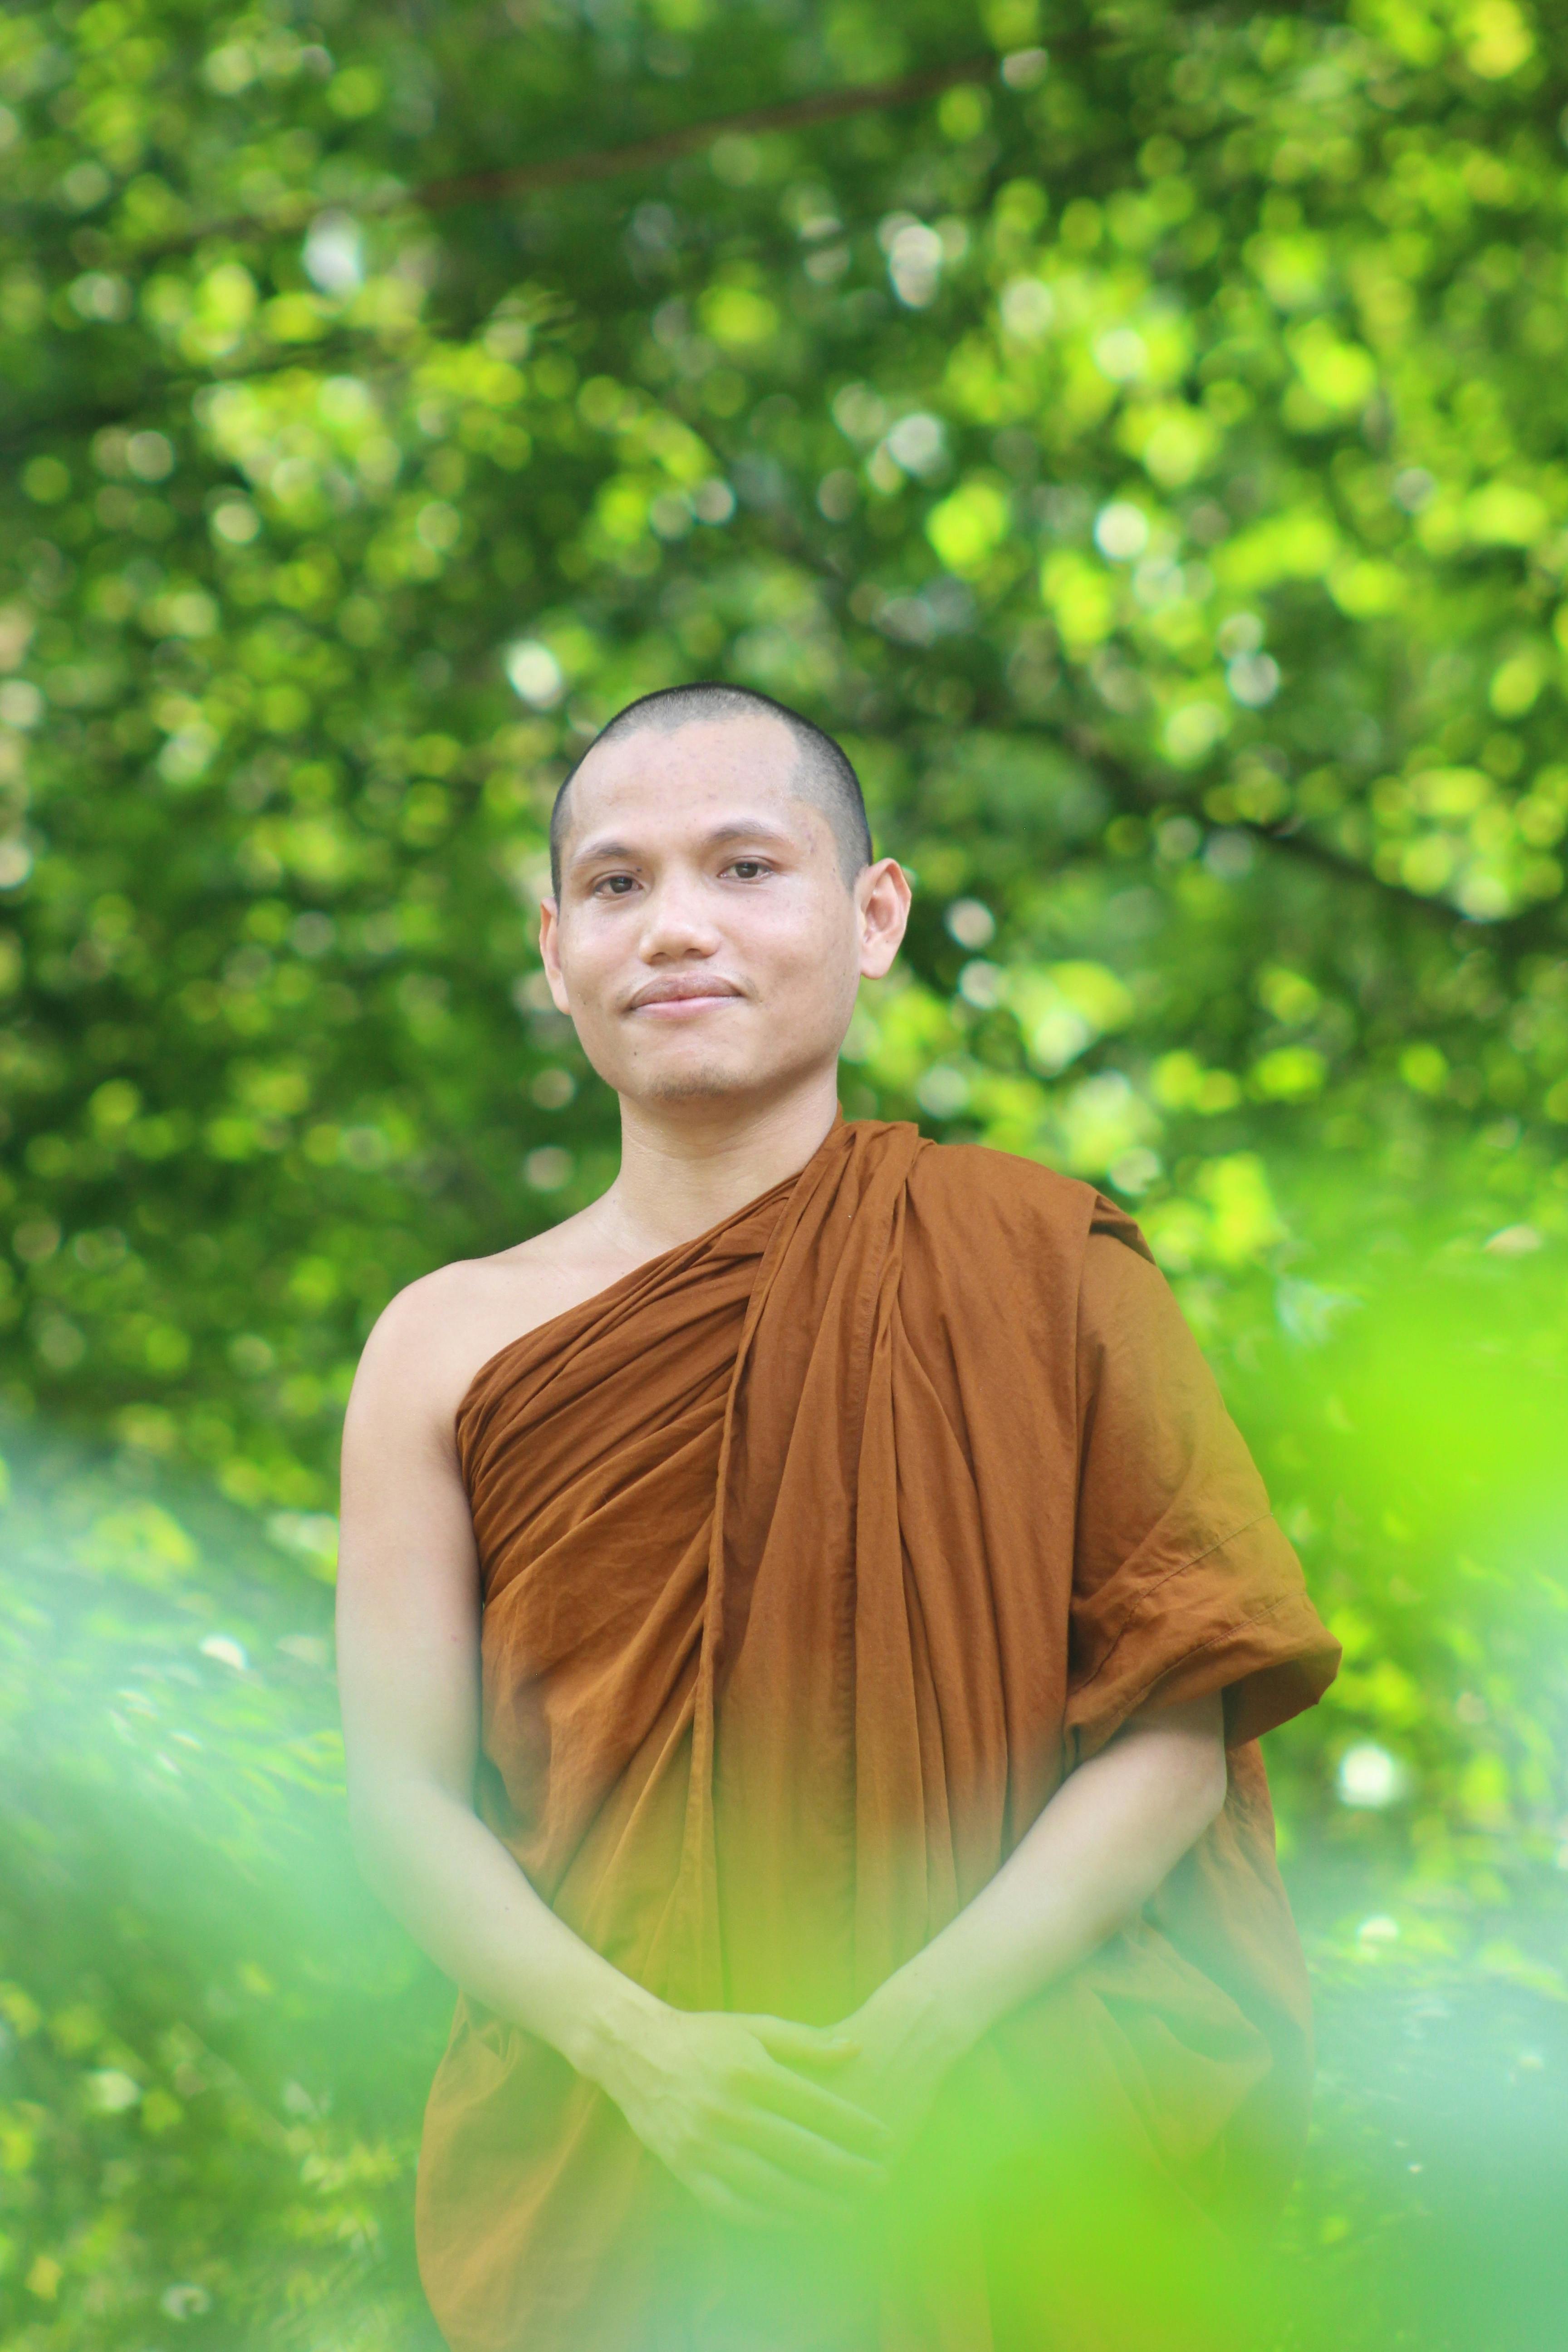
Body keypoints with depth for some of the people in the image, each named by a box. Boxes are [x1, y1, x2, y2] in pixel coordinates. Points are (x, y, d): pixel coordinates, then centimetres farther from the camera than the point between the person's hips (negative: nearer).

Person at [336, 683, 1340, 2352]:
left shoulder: (1038, 1263, 0)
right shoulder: (451, 1350, 4)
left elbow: (1183, 1723, -5)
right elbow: (404, 1794, 0)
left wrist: (919, 2027, -18)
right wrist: (644, 2052, -17)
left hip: (1010, 2173, -1)